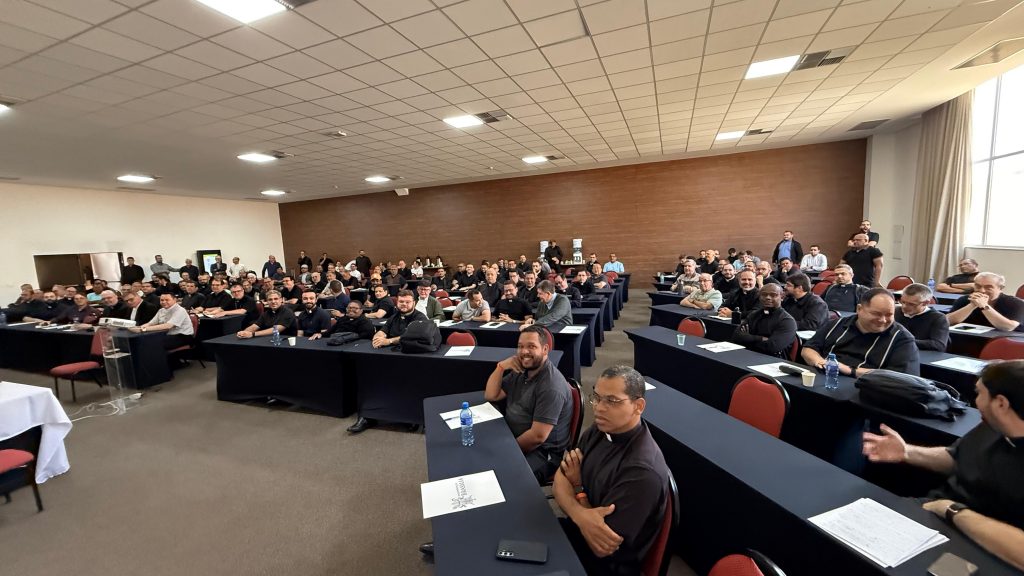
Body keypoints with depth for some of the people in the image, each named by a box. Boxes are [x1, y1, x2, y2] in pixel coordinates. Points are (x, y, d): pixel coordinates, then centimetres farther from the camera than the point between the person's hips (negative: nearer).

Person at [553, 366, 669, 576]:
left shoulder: (642, 471, -29)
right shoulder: (599, 430, -6)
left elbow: (602, 547, -24)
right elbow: (559, 482, -5)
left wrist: (577, 486, -12)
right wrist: (581, 515, -26)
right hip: (575, 530, 6)